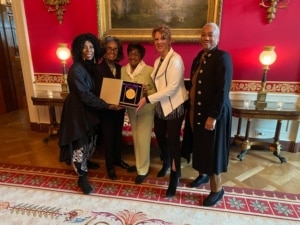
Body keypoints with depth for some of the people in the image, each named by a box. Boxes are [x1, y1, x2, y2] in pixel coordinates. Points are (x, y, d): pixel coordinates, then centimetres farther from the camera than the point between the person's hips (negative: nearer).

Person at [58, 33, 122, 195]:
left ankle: (85, 163, 43)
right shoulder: (76, 69, -21)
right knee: (80, 143, 1)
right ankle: (82, 178, 16)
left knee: (91, 140, 18)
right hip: (77, 110, -8)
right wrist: (107, 106, -25)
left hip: (89, 109, 8)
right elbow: (85, 95, -25)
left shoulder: (92, 66, 4)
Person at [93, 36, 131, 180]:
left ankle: (118, 159, 41)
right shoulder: (98, 69, -13)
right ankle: (110, 166, 27)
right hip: (106, 109, -6)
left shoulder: (120, 68, 6)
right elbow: (97, 92, -17)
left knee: (118, 135, 20)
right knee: (108, 137, 8)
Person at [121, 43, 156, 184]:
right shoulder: (123, 70, 1)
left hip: (146, 109, -5)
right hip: (131, 109, 5)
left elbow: (157, 90, -11)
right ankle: (139, 163, 37)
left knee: (143, 139, -1)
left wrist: (147, 93, -30)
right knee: (136, 138, 17)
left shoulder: (149, 70, -14)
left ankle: (143, 170, 16)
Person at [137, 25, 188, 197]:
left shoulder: (175, 59, -15)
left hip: (174, 107, -8)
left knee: (173, 141, 2)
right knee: (160, 137, 18)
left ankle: (174, 178, 22)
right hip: (161, 107, 8)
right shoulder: (158, 61, 12)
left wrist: (148, 99, -23)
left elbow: (171, 87, -23)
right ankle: (166, 163, 48)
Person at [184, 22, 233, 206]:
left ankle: (217, 189, 22)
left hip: (213, 113, -8)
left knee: (212, 150, 3)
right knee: (200, 146, 19)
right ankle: (203, 174, 42)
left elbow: (223, 90, -20)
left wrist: (213, 116, -22)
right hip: (196, 110, 8)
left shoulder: (223, 58, -14)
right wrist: (191, 108, 9)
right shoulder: (199, 57, 10)